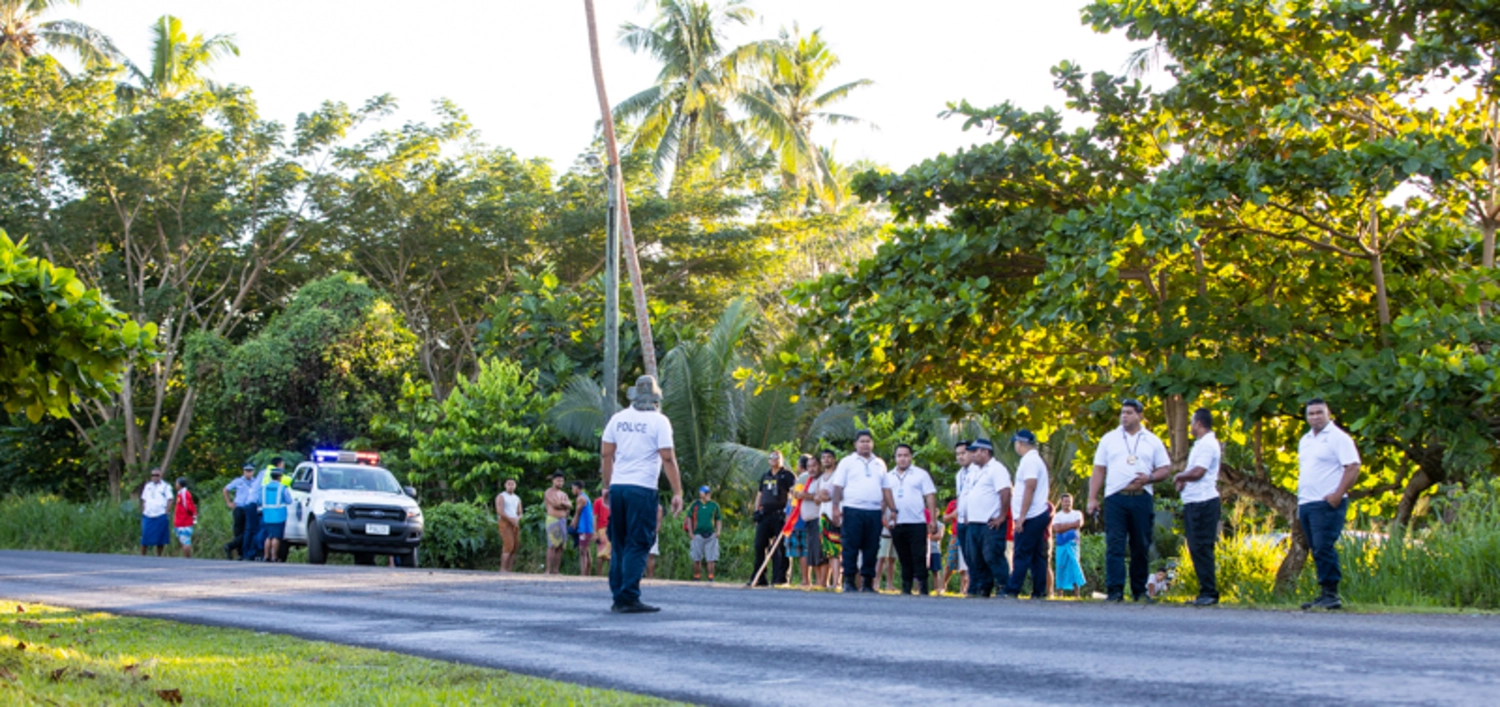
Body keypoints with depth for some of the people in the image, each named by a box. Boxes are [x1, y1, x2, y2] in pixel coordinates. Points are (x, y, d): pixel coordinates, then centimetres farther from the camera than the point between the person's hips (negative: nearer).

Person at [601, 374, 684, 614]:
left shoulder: (618, 419, 10)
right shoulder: (658, 421, -3)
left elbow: (606, 454, 12)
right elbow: (667, 459, -8)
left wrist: (607, 485, 21)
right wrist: (677, 493, -5)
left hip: (618, 487, 5)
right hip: (642, 489, -5)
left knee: (620, 545, 12)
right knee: (637, 546, -4)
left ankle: (618, 598, 12)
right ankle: (628, 599, -9)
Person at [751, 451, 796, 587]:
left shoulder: (787, 475, 3)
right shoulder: (765, 476, 20)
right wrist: (756, 510, 14)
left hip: (779, 514, -6)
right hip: (764, 515, 6)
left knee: (779, 547, -5)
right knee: (759, 545, 3)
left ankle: (779, 577, -3)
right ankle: (759, 578, 8)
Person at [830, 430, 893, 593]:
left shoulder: (879, 464, 17)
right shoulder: (847, 462, 6)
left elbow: (886, 489, 16)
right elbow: (838, 487, 1)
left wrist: (892, 510, 9)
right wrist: (836, 508, -9)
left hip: (874, 512, 4)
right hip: (853, 511, -3)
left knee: (871, 548, 4)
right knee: (851, 547, -4)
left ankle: (868, 583, 9)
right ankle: (849, 582, 0)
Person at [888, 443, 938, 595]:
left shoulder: (921, 474, 6)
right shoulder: (889, 477, 15)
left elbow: (930, 497, 2)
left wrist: (932, 520, -5)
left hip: (916, 523, -3)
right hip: (896, 524, 3)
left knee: (919, 558, -7)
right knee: (904, 558, 8)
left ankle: (923, 587, -5)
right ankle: (906, 587, 12)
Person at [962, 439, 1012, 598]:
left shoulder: (996, 469, -9)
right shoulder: (973, 470, 19)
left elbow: (1005, 493, -19)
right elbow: (967, 494, 25)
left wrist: (1002, 517, -19)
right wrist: (965, 515, 15)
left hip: (991, 523, -9)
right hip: (974, 523, 9)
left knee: (992, 557, -13)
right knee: (976, 559, 9)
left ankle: (1005, 589, -9)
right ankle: (980, 589, 14)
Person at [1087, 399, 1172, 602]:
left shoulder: (1152, 441, 11)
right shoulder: (1109, 439, 10)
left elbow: (1165, 468, 10)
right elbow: (1098, 471, 8)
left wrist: (1149, 478, -10)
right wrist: (1092, 498, 0)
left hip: (1142, 499, 1)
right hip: (1115, 498, -1)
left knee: (1141, 547, 4)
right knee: (1114, 546, -8)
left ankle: (1139, 591, 13)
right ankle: (1115, 590, -10)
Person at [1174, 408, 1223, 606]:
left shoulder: (1207, 444, -12)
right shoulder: (1201, 444, 21)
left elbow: (1198, 472, -21)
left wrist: (1180, 476, -3)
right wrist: (1183, 480, 7)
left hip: (1203, 502, -11)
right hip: (1194, 502, 11)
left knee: (1202, 548, -11)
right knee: (1197, 548, 11)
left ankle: (1209, 592, -10)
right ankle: (1206, 591, 14)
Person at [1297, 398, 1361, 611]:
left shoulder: (1338, 438, -5)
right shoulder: (1305, 440, 19)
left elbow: (1353, 467, -13)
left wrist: (1338, 494, -21)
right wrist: (1299, 503, 18)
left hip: (1327, 504, -8)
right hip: (1306, 504, 8)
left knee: (1324, 548, -13)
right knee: (1317, 551, 8)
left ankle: (1332, 594, -10)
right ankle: (1325, 594, 11)